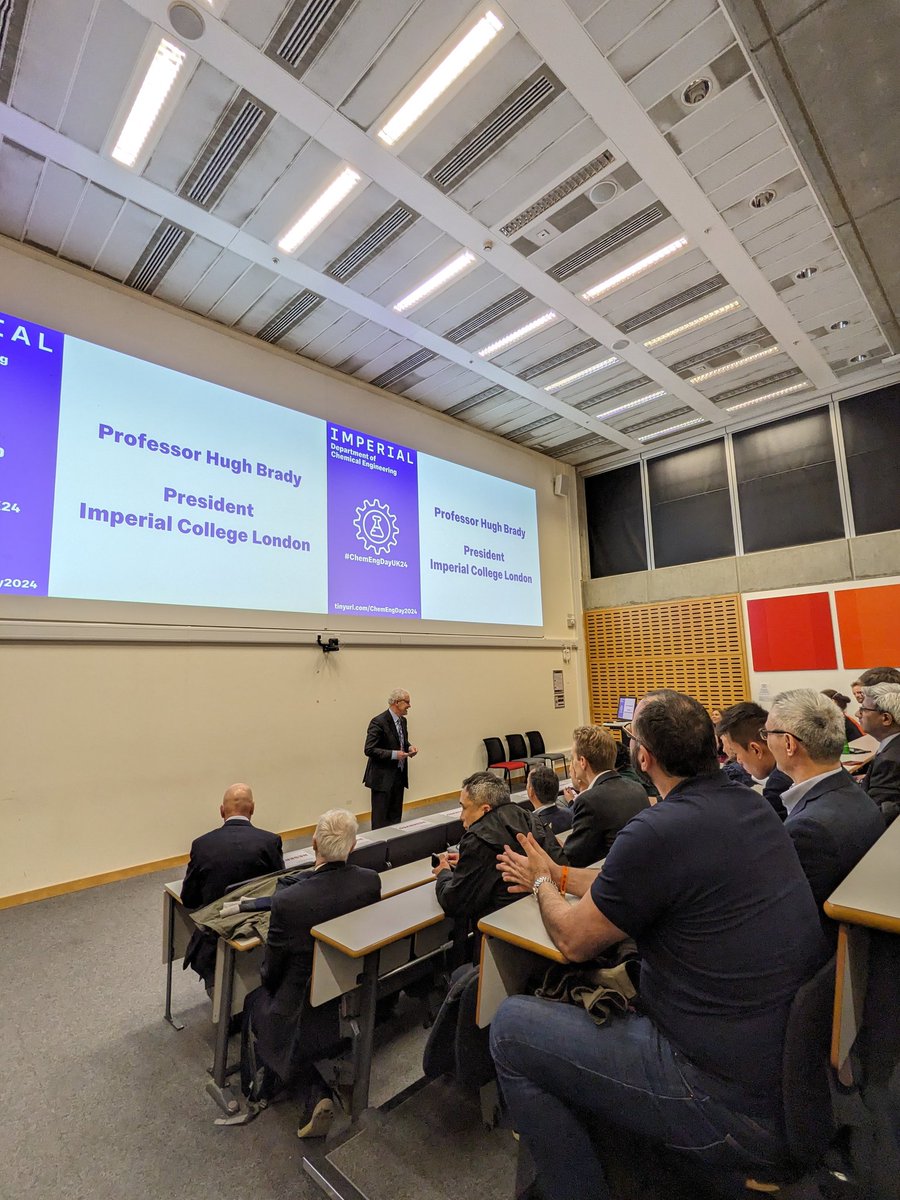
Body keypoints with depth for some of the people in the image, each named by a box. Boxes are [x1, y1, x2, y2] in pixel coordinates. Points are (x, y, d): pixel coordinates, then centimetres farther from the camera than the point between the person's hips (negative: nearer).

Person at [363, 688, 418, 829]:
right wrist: (393, 754, -24)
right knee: (380, 820, 1)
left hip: (399, 776, 8)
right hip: (383, 778, -8)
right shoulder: (378, 722, -17)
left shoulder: (402, 720, 8)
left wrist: (409, 747, 1)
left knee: (396, 816, 14)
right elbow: (369, 750, -19)